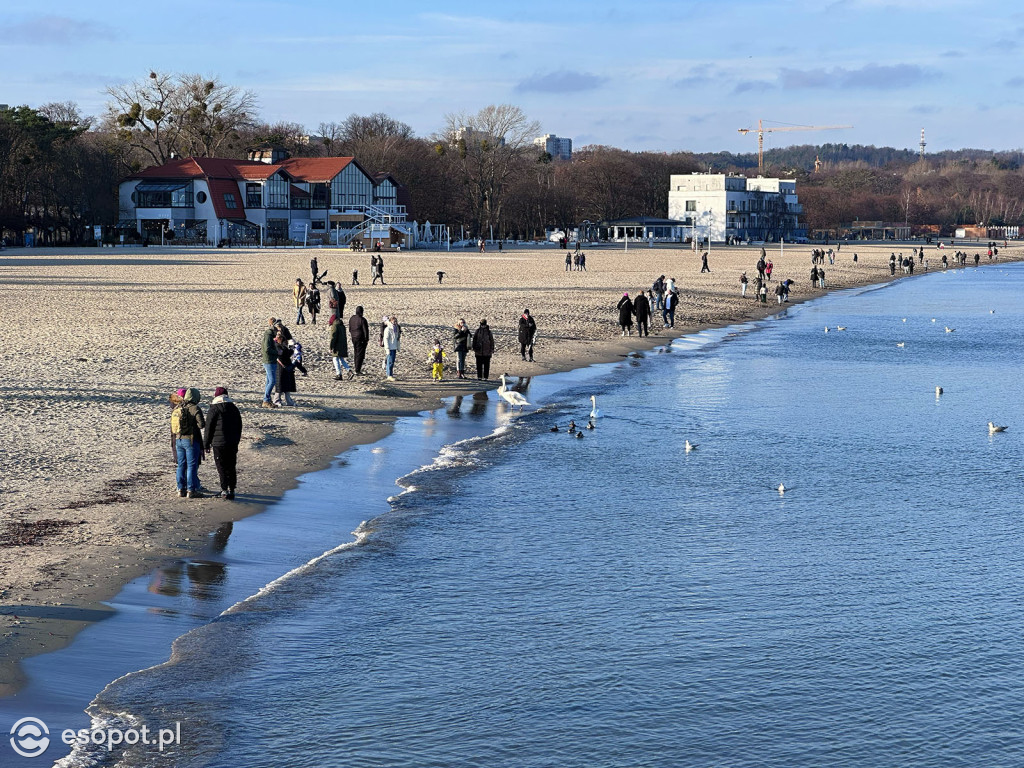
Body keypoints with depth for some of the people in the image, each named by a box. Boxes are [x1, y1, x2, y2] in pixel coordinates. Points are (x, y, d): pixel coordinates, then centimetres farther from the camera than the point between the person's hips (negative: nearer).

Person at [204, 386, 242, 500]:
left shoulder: (214, 409, -8)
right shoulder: (234, 408, 8)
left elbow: (209, 427, -5)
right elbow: (239, 426, 16)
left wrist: (206, 443, 3)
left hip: (219, 443, -5)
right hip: (233, 443, 5)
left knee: (222, 468, -2)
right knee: (231, 467, 10)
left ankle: (225, 490, -7)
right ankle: (231, 490, 12)